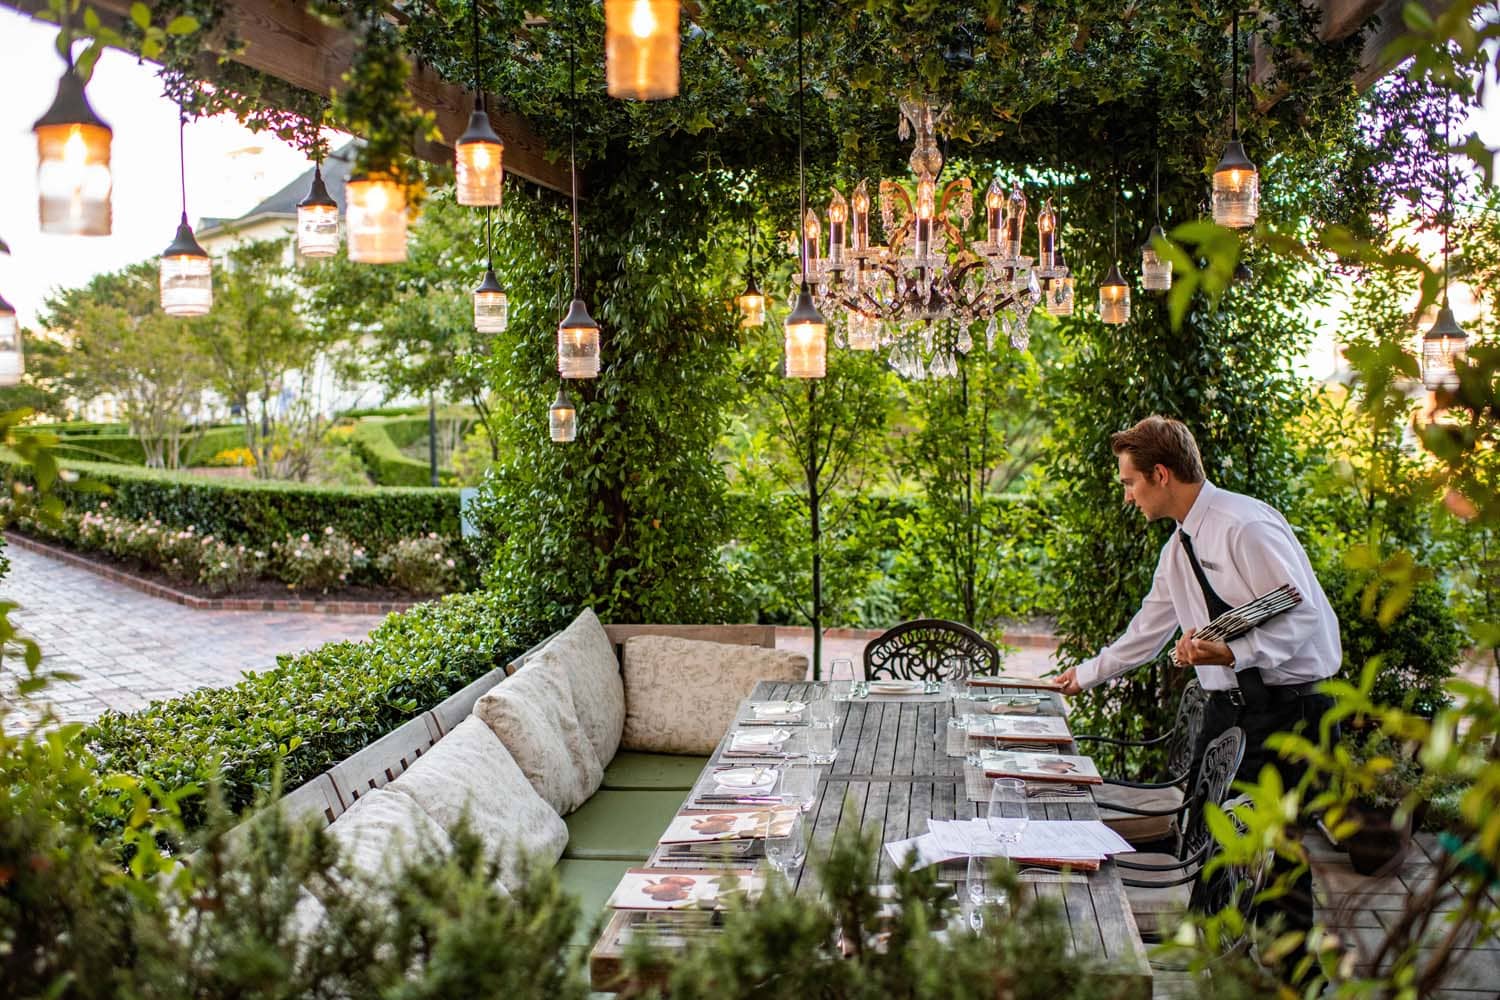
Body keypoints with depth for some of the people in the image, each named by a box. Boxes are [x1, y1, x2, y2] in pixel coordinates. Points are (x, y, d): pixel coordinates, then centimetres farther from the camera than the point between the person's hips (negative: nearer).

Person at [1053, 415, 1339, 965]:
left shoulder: (1245, 526, -16)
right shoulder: (1179, 548, 13)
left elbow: (1302, 614, -19)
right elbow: (1150, 628, 27)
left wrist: (1231, 654, -32)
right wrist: (1086, 674, 36)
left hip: (1285, 705, -9)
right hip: (1227, 705, 9)